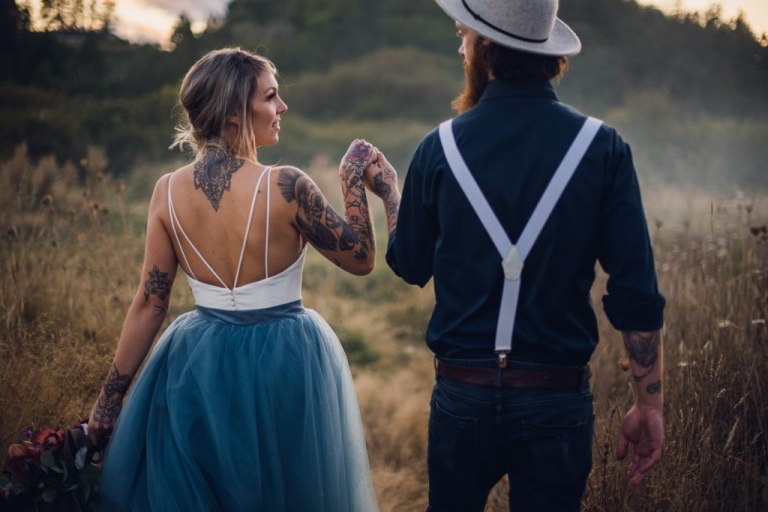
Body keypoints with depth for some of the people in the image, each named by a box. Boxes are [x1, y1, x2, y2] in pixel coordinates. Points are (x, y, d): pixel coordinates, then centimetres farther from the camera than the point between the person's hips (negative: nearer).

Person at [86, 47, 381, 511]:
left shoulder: (168, 191, -6)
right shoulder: (285, 187, -18)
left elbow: (149, 306, -2)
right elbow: (361, 259, -6)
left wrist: (110, 399, 7)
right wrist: (354, 177, 1)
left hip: (197, 368, 4)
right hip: (283, 368, -3)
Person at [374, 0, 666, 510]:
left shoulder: (440, 148, -6)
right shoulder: (602, 147, -9)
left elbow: (410, 266, 8)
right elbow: (637, 294, -10)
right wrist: (649, 405, 0)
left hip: (462, 392, 1)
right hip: (557, 399, -1)